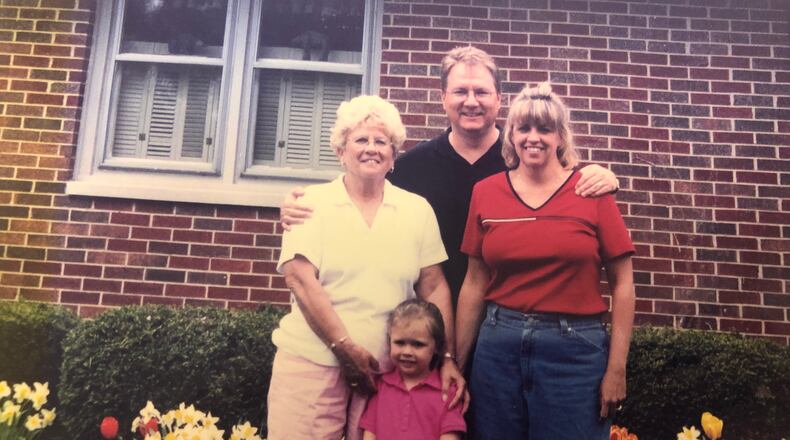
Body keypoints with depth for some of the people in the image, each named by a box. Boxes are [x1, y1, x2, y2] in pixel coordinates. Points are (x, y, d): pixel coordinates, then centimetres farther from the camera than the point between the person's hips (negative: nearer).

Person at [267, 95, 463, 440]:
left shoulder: (417, 209, 5)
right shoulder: (312, 202, -1)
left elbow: (434, 287, 6)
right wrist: (346, 347, -13)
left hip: (386, 368, 2)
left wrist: (447, 357, 1)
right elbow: (299, 279, -10)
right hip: (312, 361, -2)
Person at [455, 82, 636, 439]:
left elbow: (621, 283, -1)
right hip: (498, 346, 2)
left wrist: (616, 367, -5)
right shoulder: (485, 192, 2)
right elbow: (474, 283, 6)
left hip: (573, 349, -2)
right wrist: (456, 362, 6)